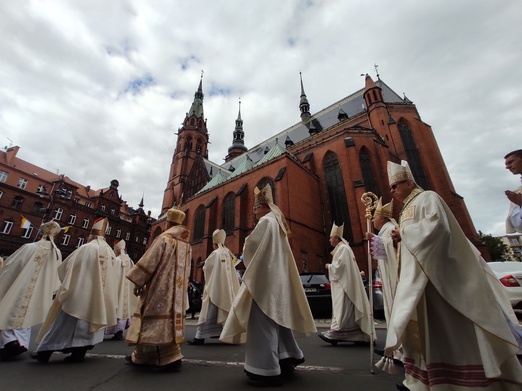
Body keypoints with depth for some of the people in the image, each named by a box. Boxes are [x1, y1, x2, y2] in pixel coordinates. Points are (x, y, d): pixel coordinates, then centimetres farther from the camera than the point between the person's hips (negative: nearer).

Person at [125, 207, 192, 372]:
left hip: (160, 288, -8)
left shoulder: (163, 239, -12)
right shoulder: (187, 244, 9)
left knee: (159, 320, -1)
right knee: (171, 318, 13)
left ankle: (171, 358, -1)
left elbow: (149, 263, -11)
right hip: (177, 290, 8)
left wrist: (138, 282, -1)